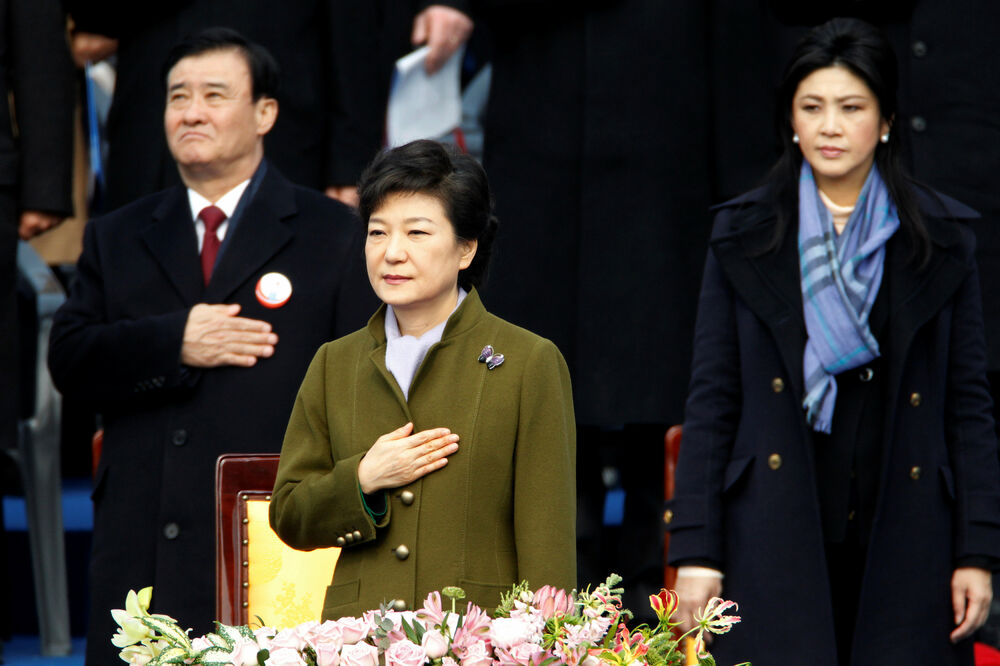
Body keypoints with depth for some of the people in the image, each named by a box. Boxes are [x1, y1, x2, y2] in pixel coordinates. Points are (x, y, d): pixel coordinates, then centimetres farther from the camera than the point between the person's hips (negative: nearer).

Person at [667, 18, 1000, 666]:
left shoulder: (942, 241, 7)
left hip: (904, 552, 0)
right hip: (776, 547, 0)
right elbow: (712, 399, 5)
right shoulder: (745, 236, 7)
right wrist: (696, 550, -1)